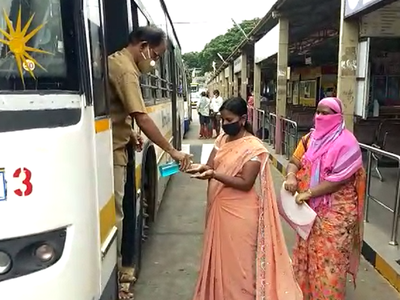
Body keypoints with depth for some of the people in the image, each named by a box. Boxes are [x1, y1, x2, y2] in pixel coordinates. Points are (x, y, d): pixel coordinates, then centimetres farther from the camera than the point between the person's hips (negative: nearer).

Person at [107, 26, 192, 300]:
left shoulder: (115, 60, 14)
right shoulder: (126, 69, -18)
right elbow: (142, 118, -26)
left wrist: (129, 132, 13)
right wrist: (173, 151, -23)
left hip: (113, 147, 10)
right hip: (111, 151, -10)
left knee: (114, 211, 16)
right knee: (114, 214, -2)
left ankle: (115, 268, 29)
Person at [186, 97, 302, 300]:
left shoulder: (253, 147, -16)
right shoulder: (222, 139, 6)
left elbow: (245, 183, -19)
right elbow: (211, 166, 5)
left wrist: (214, 175, -28)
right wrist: (201, 168, -19)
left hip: (240, 211, -7)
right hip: (218, 207, 7)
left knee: (238, 259, 7)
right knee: (220, 256, 20)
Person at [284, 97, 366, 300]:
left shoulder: (346, 143, -15)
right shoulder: (311, 138, 5)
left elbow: (340, 179, -21)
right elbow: (294, 161, 5)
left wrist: (309, 193, -23)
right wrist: (291, 175, -18)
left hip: (335, 211, -7)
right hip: (310, 207, 7)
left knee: (328, 257, 3)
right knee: (307, 252, 19)